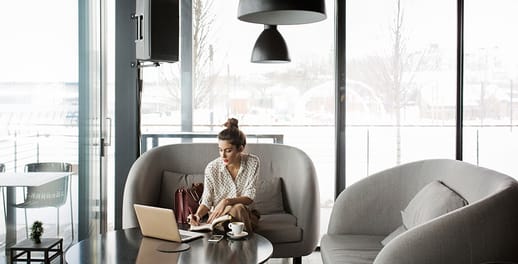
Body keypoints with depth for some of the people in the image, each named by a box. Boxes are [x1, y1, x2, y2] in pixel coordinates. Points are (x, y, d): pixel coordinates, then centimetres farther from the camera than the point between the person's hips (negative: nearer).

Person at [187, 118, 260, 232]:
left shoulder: (252, 162, -10)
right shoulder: (212, 168, -12)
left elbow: (249, 198, -13)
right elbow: (206, 201, -5)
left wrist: (226, 201, -31)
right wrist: (197, 215, -27)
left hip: (244, 215, 1)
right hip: (217, 215, -1)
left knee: (238, 208, -33)